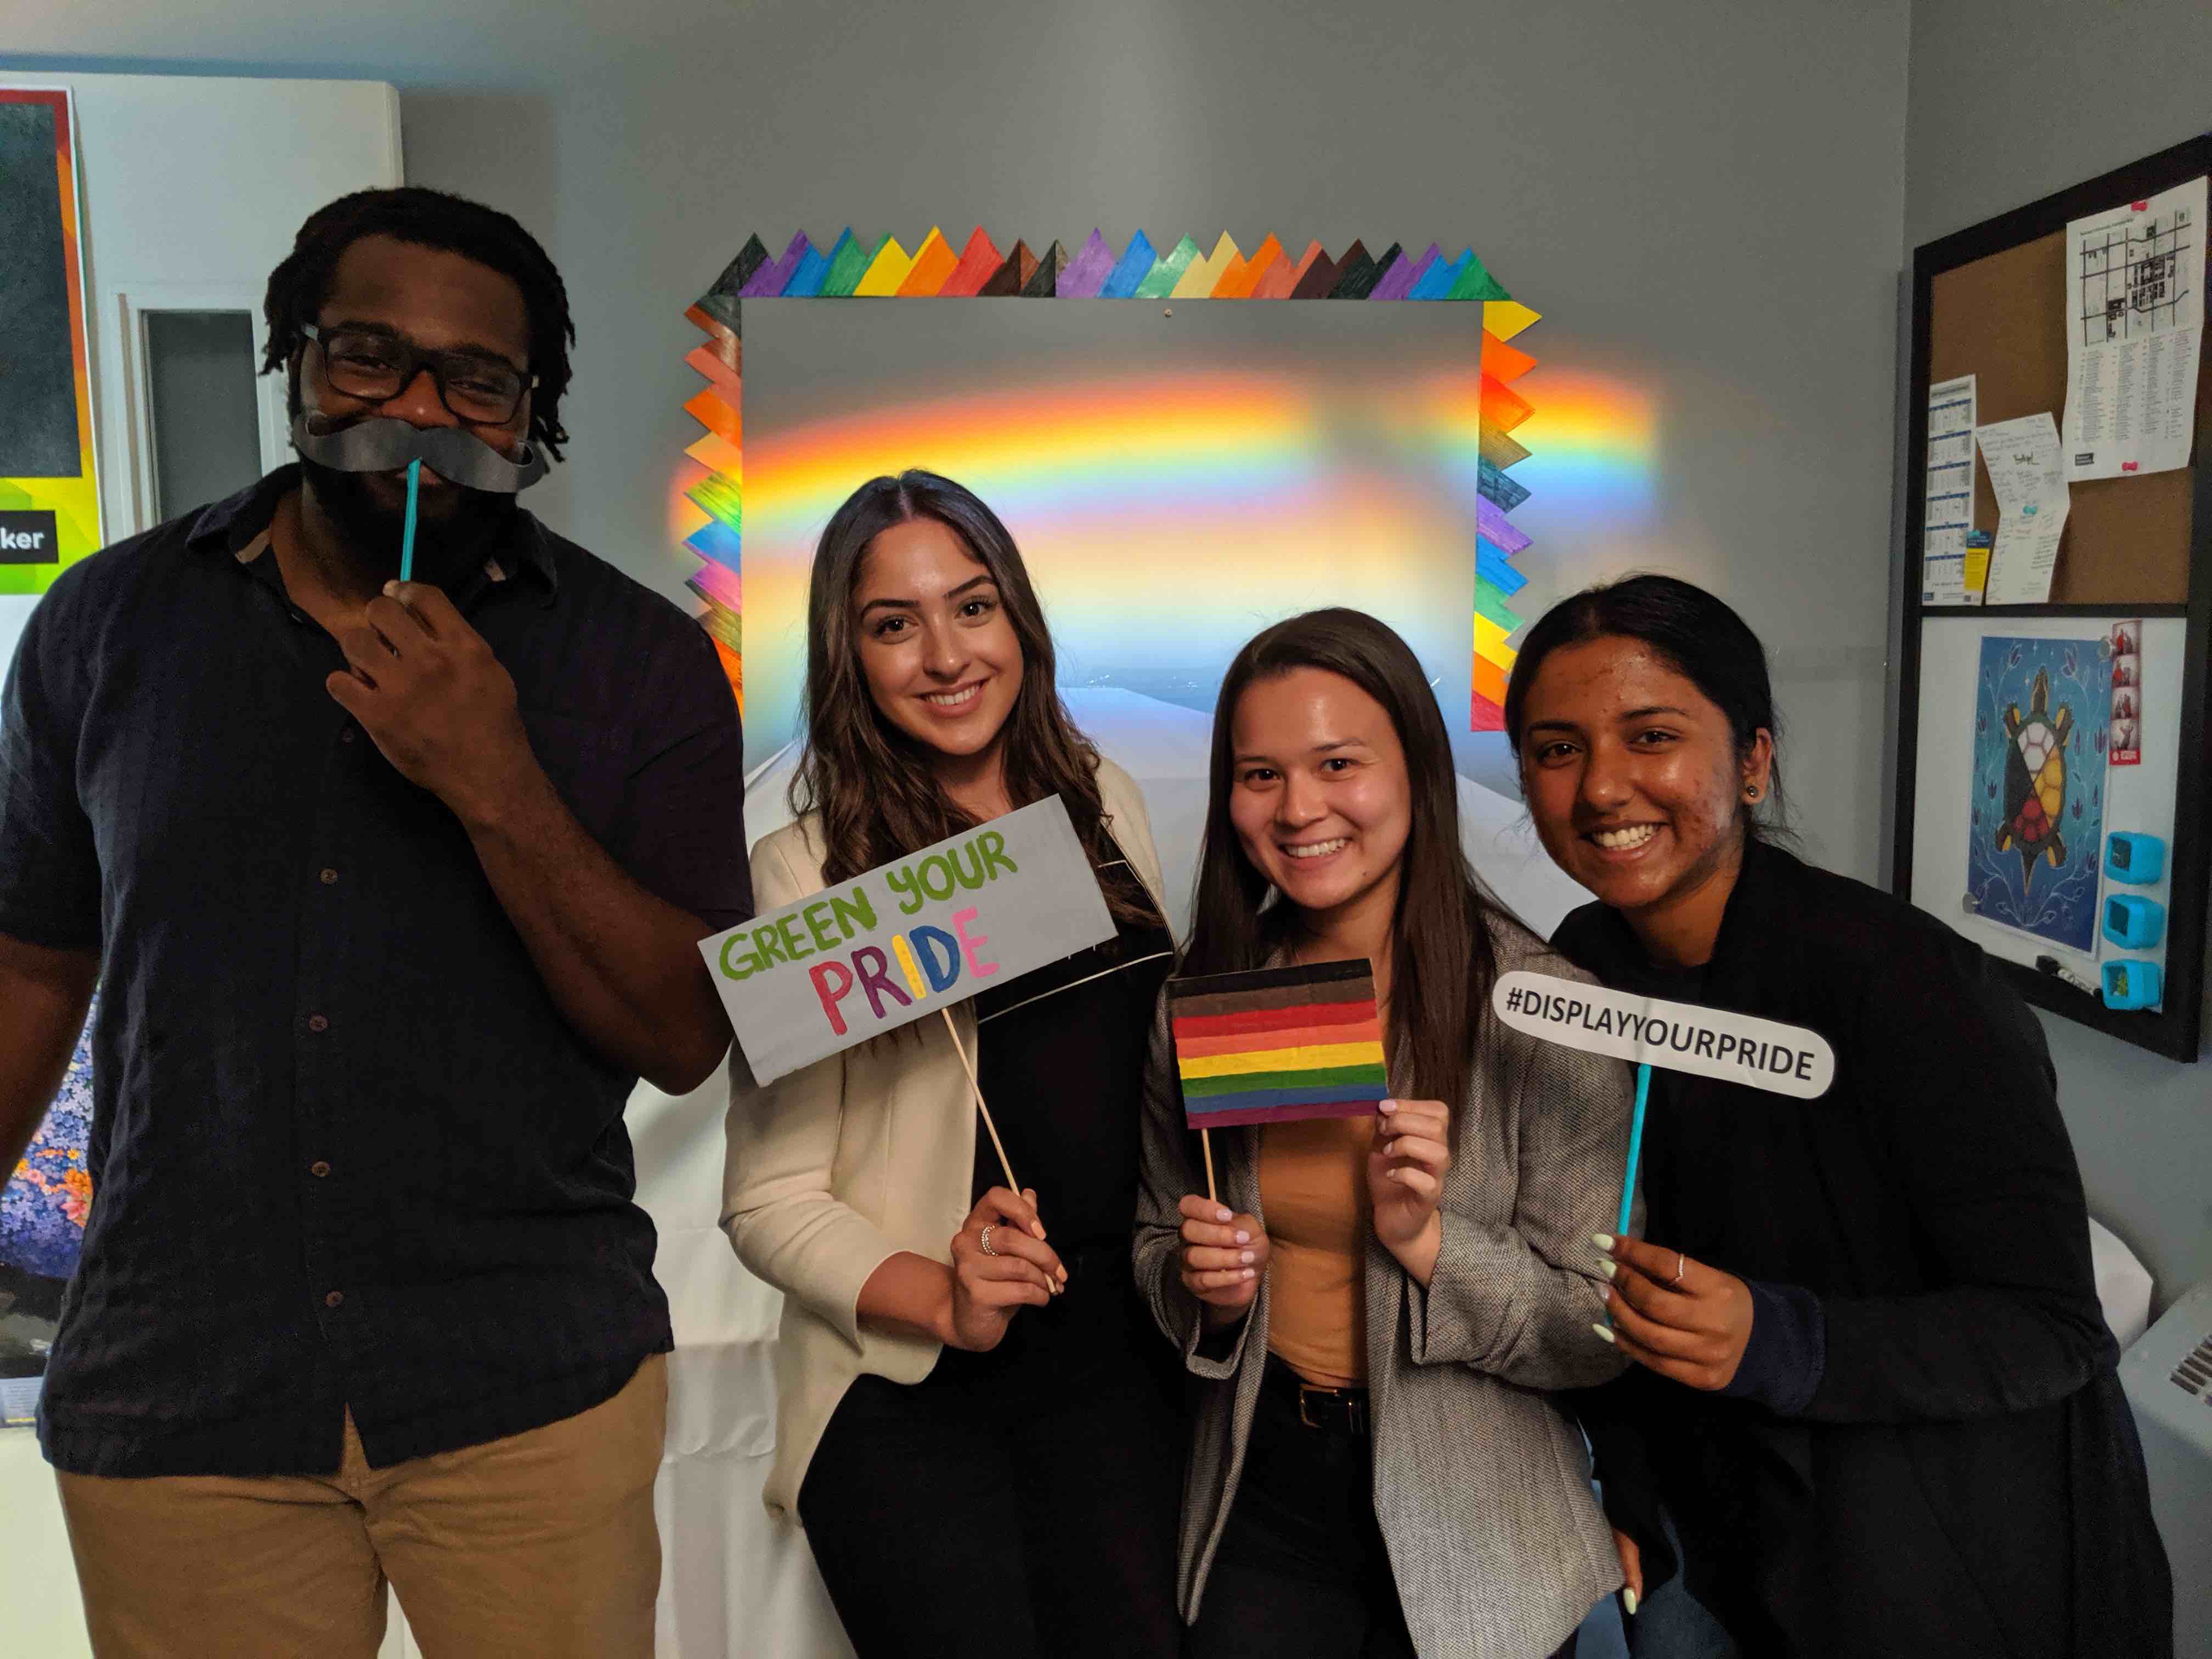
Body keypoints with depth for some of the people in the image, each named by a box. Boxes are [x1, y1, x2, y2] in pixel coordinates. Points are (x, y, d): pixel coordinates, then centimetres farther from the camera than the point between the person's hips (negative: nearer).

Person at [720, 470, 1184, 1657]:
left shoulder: (1102, 803, 6)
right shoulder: (810, 868, -8)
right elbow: (770, 1198, -7)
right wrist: (945, 1301, -20)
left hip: (1121, 1367, 4)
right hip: (906, 1396, -3)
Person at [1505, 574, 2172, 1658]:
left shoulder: (1903, 978, -27)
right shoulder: (1579, 971, -9)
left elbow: (2054, 1329, -23)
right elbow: (1617, 1265, 3)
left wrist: (1776, 1344, -37)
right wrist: (1625, 1498, 0)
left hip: (1963, 1560, -4)